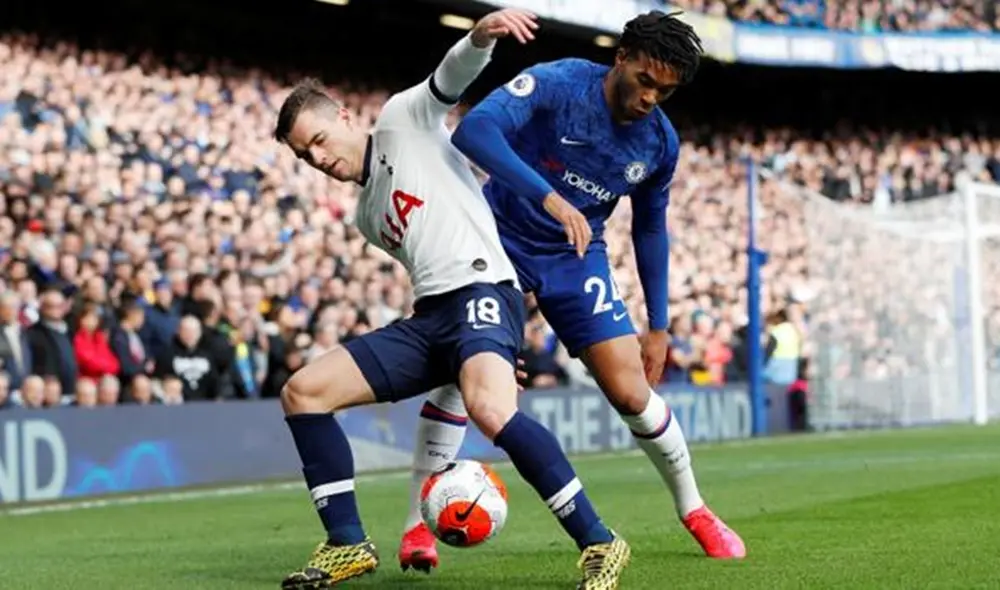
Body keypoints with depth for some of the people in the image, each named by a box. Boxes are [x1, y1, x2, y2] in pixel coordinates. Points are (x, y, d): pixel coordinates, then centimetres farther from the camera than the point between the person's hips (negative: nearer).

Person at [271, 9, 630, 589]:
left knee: (489, 408, -36)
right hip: (429, 317, 9)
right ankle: (348, 543, 2)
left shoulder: (403, 118, 9)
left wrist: (482, 36, -32)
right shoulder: (367, 215, 28)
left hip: (481, 290, -9)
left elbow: (452, 77, -9)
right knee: (304, 390, 0)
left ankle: (599, 543, -27)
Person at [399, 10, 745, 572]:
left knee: (632, 393, -6)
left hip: (577, 258, 3)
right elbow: (474, 129, -39)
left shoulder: (660, 143, -7)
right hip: (501, 242, -3)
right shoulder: (556, 83, -22)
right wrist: (549, 197, -49)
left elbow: (650, 229, 10)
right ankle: (419, 524, -1)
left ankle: (694, 509, 17)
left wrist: (659, 327, 10)